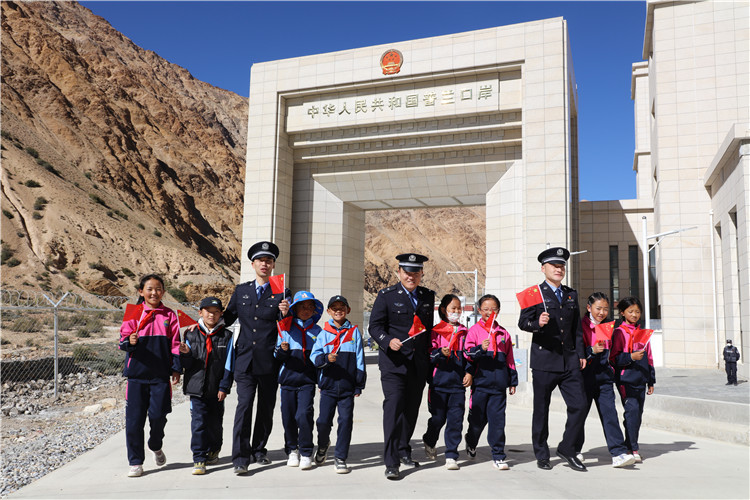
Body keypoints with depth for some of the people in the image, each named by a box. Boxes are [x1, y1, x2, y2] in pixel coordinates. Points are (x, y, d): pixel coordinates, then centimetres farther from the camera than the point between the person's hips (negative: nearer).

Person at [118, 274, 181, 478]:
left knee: (158, 415, -2)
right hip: (137, 374, 0)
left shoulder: (169, 315, 6)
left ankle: (156, 447, 29)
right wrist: (130, 342, -20)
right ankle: (135, 462, 13)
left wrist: (176, 369, 1)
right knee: (134, 419, 0)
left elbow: (175, 344, 7)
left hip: (160, 375, 0)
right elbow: (124, 340, 3)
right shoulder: (134, 314, 5)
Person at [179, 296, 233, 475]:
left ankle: (213, 451, 35)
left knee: (215, 423, 12)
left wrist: (224, 387, -4)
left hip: (216, 389, 0)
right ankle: (199, 460, 1)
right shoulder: (192, 335, 4)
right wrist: (186, 353, -15)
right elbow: (186, 364, 7)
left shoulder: (226, 336, 1)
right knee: (198, 422, -5)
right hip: (197, 387, 0)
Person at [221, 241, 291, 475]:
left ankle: (259, 450, 26)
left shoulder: (281, 293, 4)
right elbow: (227, 318, 20)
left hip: (269, 361, 0)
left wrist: (285, 313, -20)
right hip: (245, 359, 0)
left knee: (266, 408, 10)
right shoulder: (241, 290, 11)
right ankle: (240, 458, -4)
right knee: (244, 405, -8)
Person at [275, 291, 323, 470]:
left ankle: (306, 453, 1)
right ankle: (291, 450, 25)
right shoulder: (286, 329, 6)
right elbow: (278, 357, 6)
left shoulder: (317, 331, 8)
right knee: (288, 417, 4)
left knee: (303, 415, -13)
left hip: (307, 381, -1)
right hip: (288, 379, 1)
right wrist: (282, 350, -17)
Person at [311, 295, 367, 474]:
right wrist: (326, 358, -22)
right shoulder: (324, 333, 6)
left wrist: (359, 385, 3)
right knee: (323, 421, 2)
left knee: (345, 421, -1)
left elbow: (360, 360, 6)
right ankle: (323, 445, 32)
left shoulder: (354, 332, 6)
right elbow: (314, 357, 0)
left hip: (348, 387, 0)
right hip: (328, 385, 0)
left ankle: (340, 458, 12)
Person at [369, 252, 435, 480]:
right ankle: (391, 463, -7)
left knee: (411, 409, 12)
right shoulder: (386, 295, -1)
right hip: (393, 362, -4)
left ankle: (403, 451, 31)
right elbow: (375, 326, -3)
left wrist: (429, 358, 14)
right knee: (393, 408, -10)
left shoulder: (428, 296, 12)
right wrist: (389, 341, -22)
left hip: (419, 365, 5)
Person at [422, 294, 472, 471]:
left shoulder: (464, 332, 10)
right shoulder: (436, 331, 0)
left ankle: (451, 455, 9)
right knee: (438, 418, 6)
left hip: (458, 383, 2)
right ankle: (429, 441, 35)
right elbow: (429, 354, -3)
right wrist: (440, 353, -22)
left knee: (455, 420, -1)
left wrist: (469, 372, 1)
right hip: (440, 382, -2)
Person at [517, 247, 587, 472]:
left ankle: (566, 448, 18)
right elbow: (523, 322, -6)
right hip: (544, 361, -4)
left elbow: (577, 327, 18)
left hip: (569, 361, 4)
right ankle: (542, 455, 21)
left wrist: (581, 354, 12)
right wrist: (537, 323, -26)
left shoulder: (571, 295, 15)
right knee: (541, 410, 6)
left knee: (579, 405, -2)